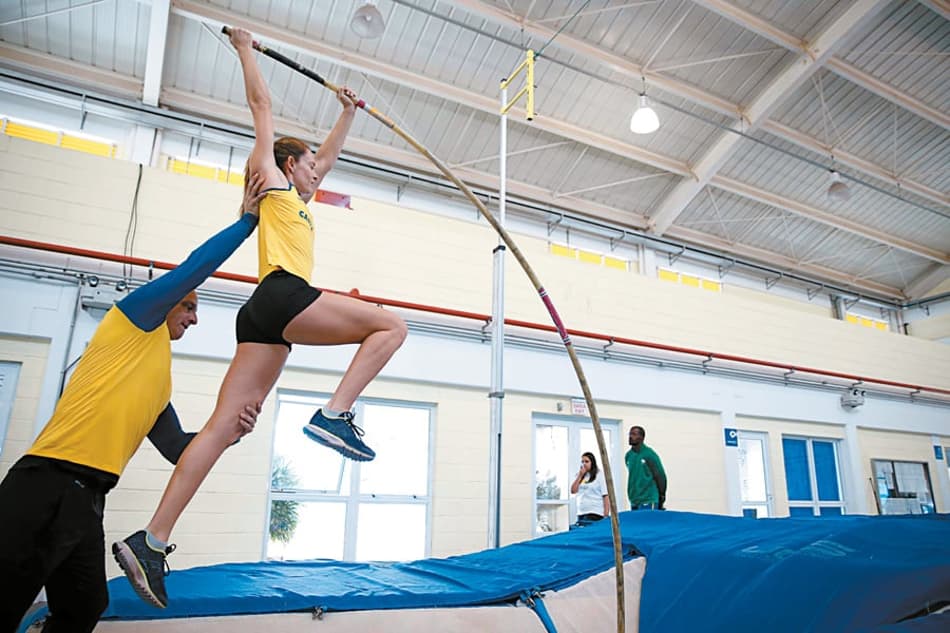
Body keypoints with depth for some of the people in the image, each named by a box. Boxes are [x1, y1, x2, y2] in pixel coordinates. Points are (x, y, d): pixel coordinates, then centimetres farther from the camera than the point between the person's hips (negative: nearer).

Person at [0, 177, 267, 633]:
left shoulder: (159, 385, 22)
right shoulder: (135, 317, 2)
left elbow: (178, 450, 21)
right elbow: (197, 266, -6)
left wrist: (227, 432, 4)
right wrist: (248, 219, 4)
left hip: (88, 498, 9)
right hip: (46, 486, -9)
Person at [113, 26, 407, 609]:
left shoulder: (296, 200, 33)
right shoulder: (272, 181, 14)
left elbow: (330, 155, 45)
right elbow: (262, 106, 18)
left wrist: (348, 113, 52)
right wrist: (246, 51, 29)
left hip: (265, 319, 8)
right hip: (283, 296, -8)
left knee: (223, 425, -2)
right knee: (391, 326, -7)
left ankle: (151, 541, -4)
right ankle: (335, 414, -21)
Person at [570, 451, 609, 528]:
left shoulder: (600, 476, -3)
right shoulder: (579, 476, 15)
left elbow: (606, 497, -6)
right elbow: (573, 491, 4)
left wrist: (606, 516, -12)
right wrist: (580, 476, -2)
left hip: (595, 513, -6)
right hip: (581, 513, 6)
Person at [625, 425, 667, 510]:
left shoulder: (649, 454, -9)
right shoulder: (628, 455, 10)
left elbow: (661, 477, -7)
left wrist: (661, 498, -3)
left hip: (648, 501, -6)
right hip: (634, 501, 6)